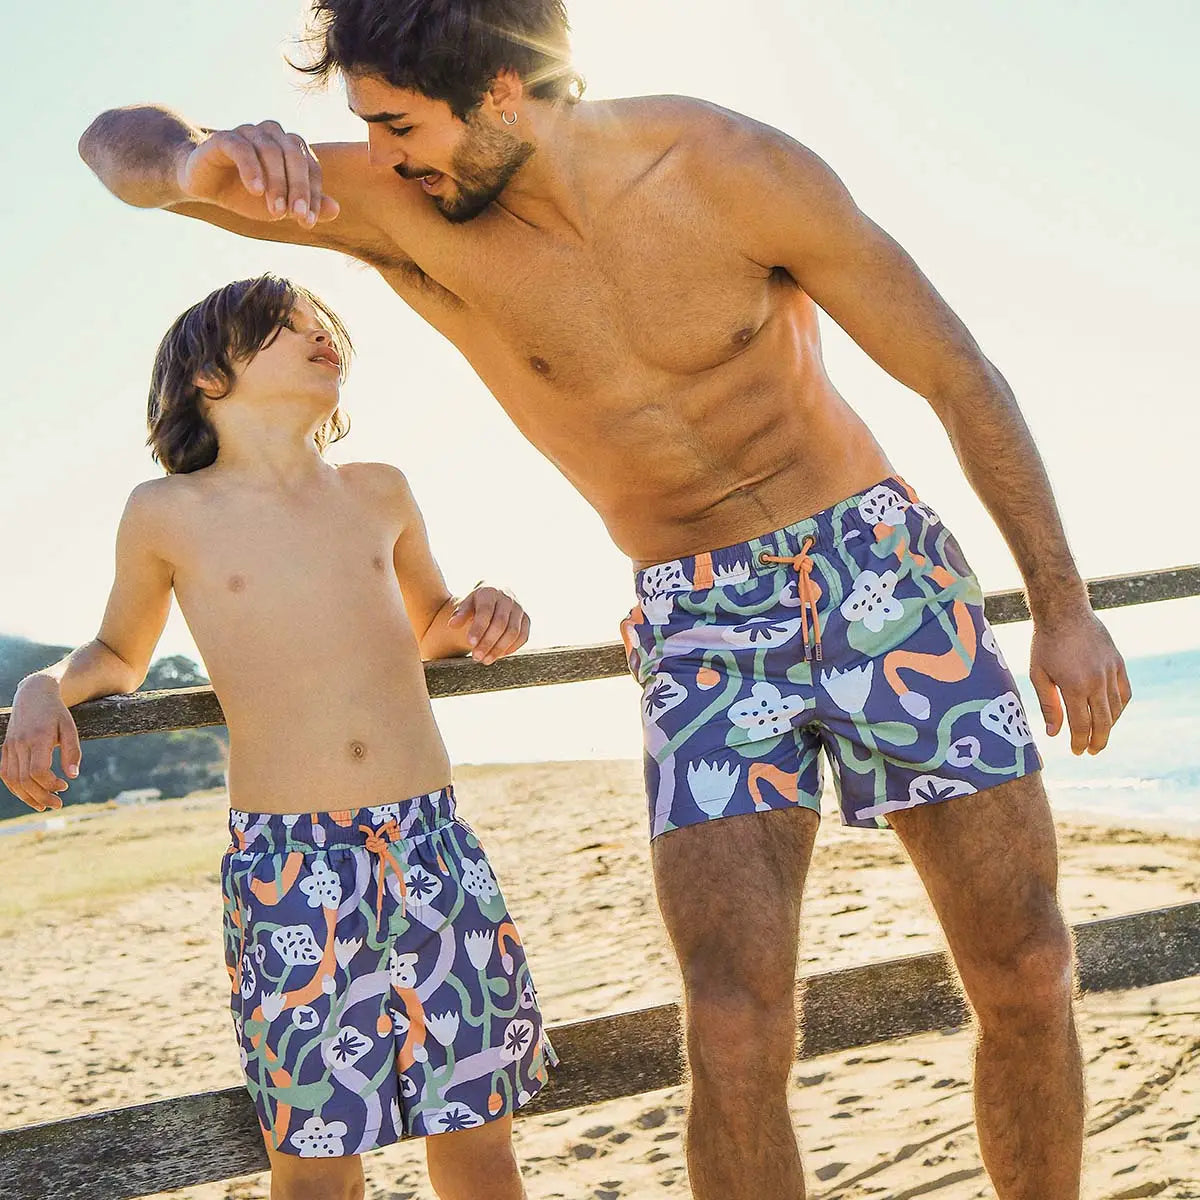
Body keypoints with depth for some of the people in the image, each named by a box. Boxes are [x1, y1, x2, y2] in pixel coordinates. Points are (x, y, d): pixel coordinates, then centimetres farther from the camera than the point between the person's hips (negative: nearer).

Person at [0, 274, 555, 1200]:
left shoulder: (379, 492, 13)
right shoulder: (167, 514, 5)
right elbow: (120, 655, 21)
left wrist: (479, 616, 7)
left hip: (434, 843, 3)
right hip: (285, 866, -3)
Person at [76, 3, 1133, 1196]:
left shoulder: (732, 169, -13)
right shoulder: (398, 210, -8)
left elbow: (959, 378, -4)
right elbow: (118, 144, -6)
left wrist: (1062, 602, -3)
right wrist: (199, 164, -32)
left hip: (881, 567, 0)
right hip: (697, 630, 1)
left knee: (1027, 979, 1)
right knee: (735, 1037, -12)